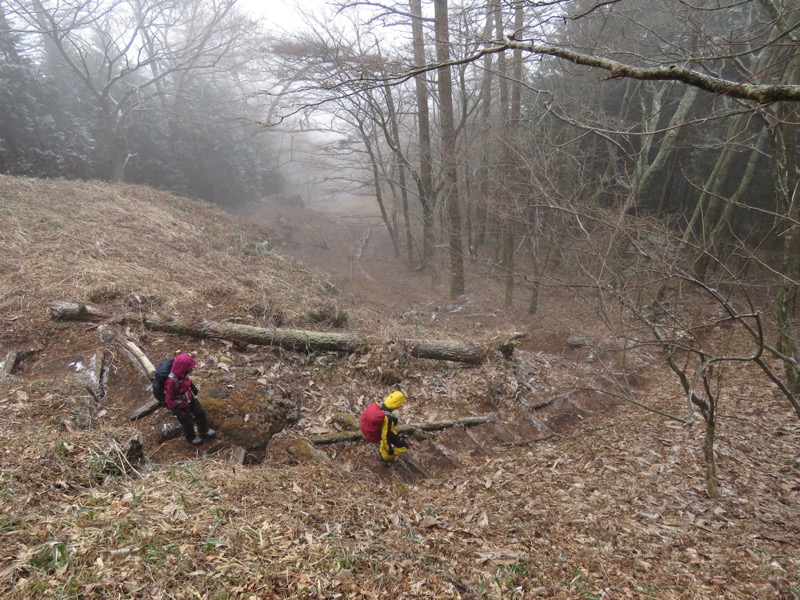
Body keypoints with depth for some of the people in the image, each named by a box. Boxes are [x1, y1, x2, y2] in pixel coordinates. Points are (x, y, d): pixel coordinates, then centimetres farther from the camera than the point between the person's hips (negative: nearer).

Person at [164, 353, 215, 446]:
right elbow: (169, 400, -29)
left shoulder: (182, 373, -21)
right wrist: (177, 411, -22)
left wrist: (194, 388, 17)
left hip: (189, 397, 6)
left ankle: (204, 430, 51)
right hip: (180, 404, -6)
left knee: (201, 413, 22)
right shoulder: (171, 382, -41)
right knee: (188, 423, 18)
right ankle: (191, 438, 49)